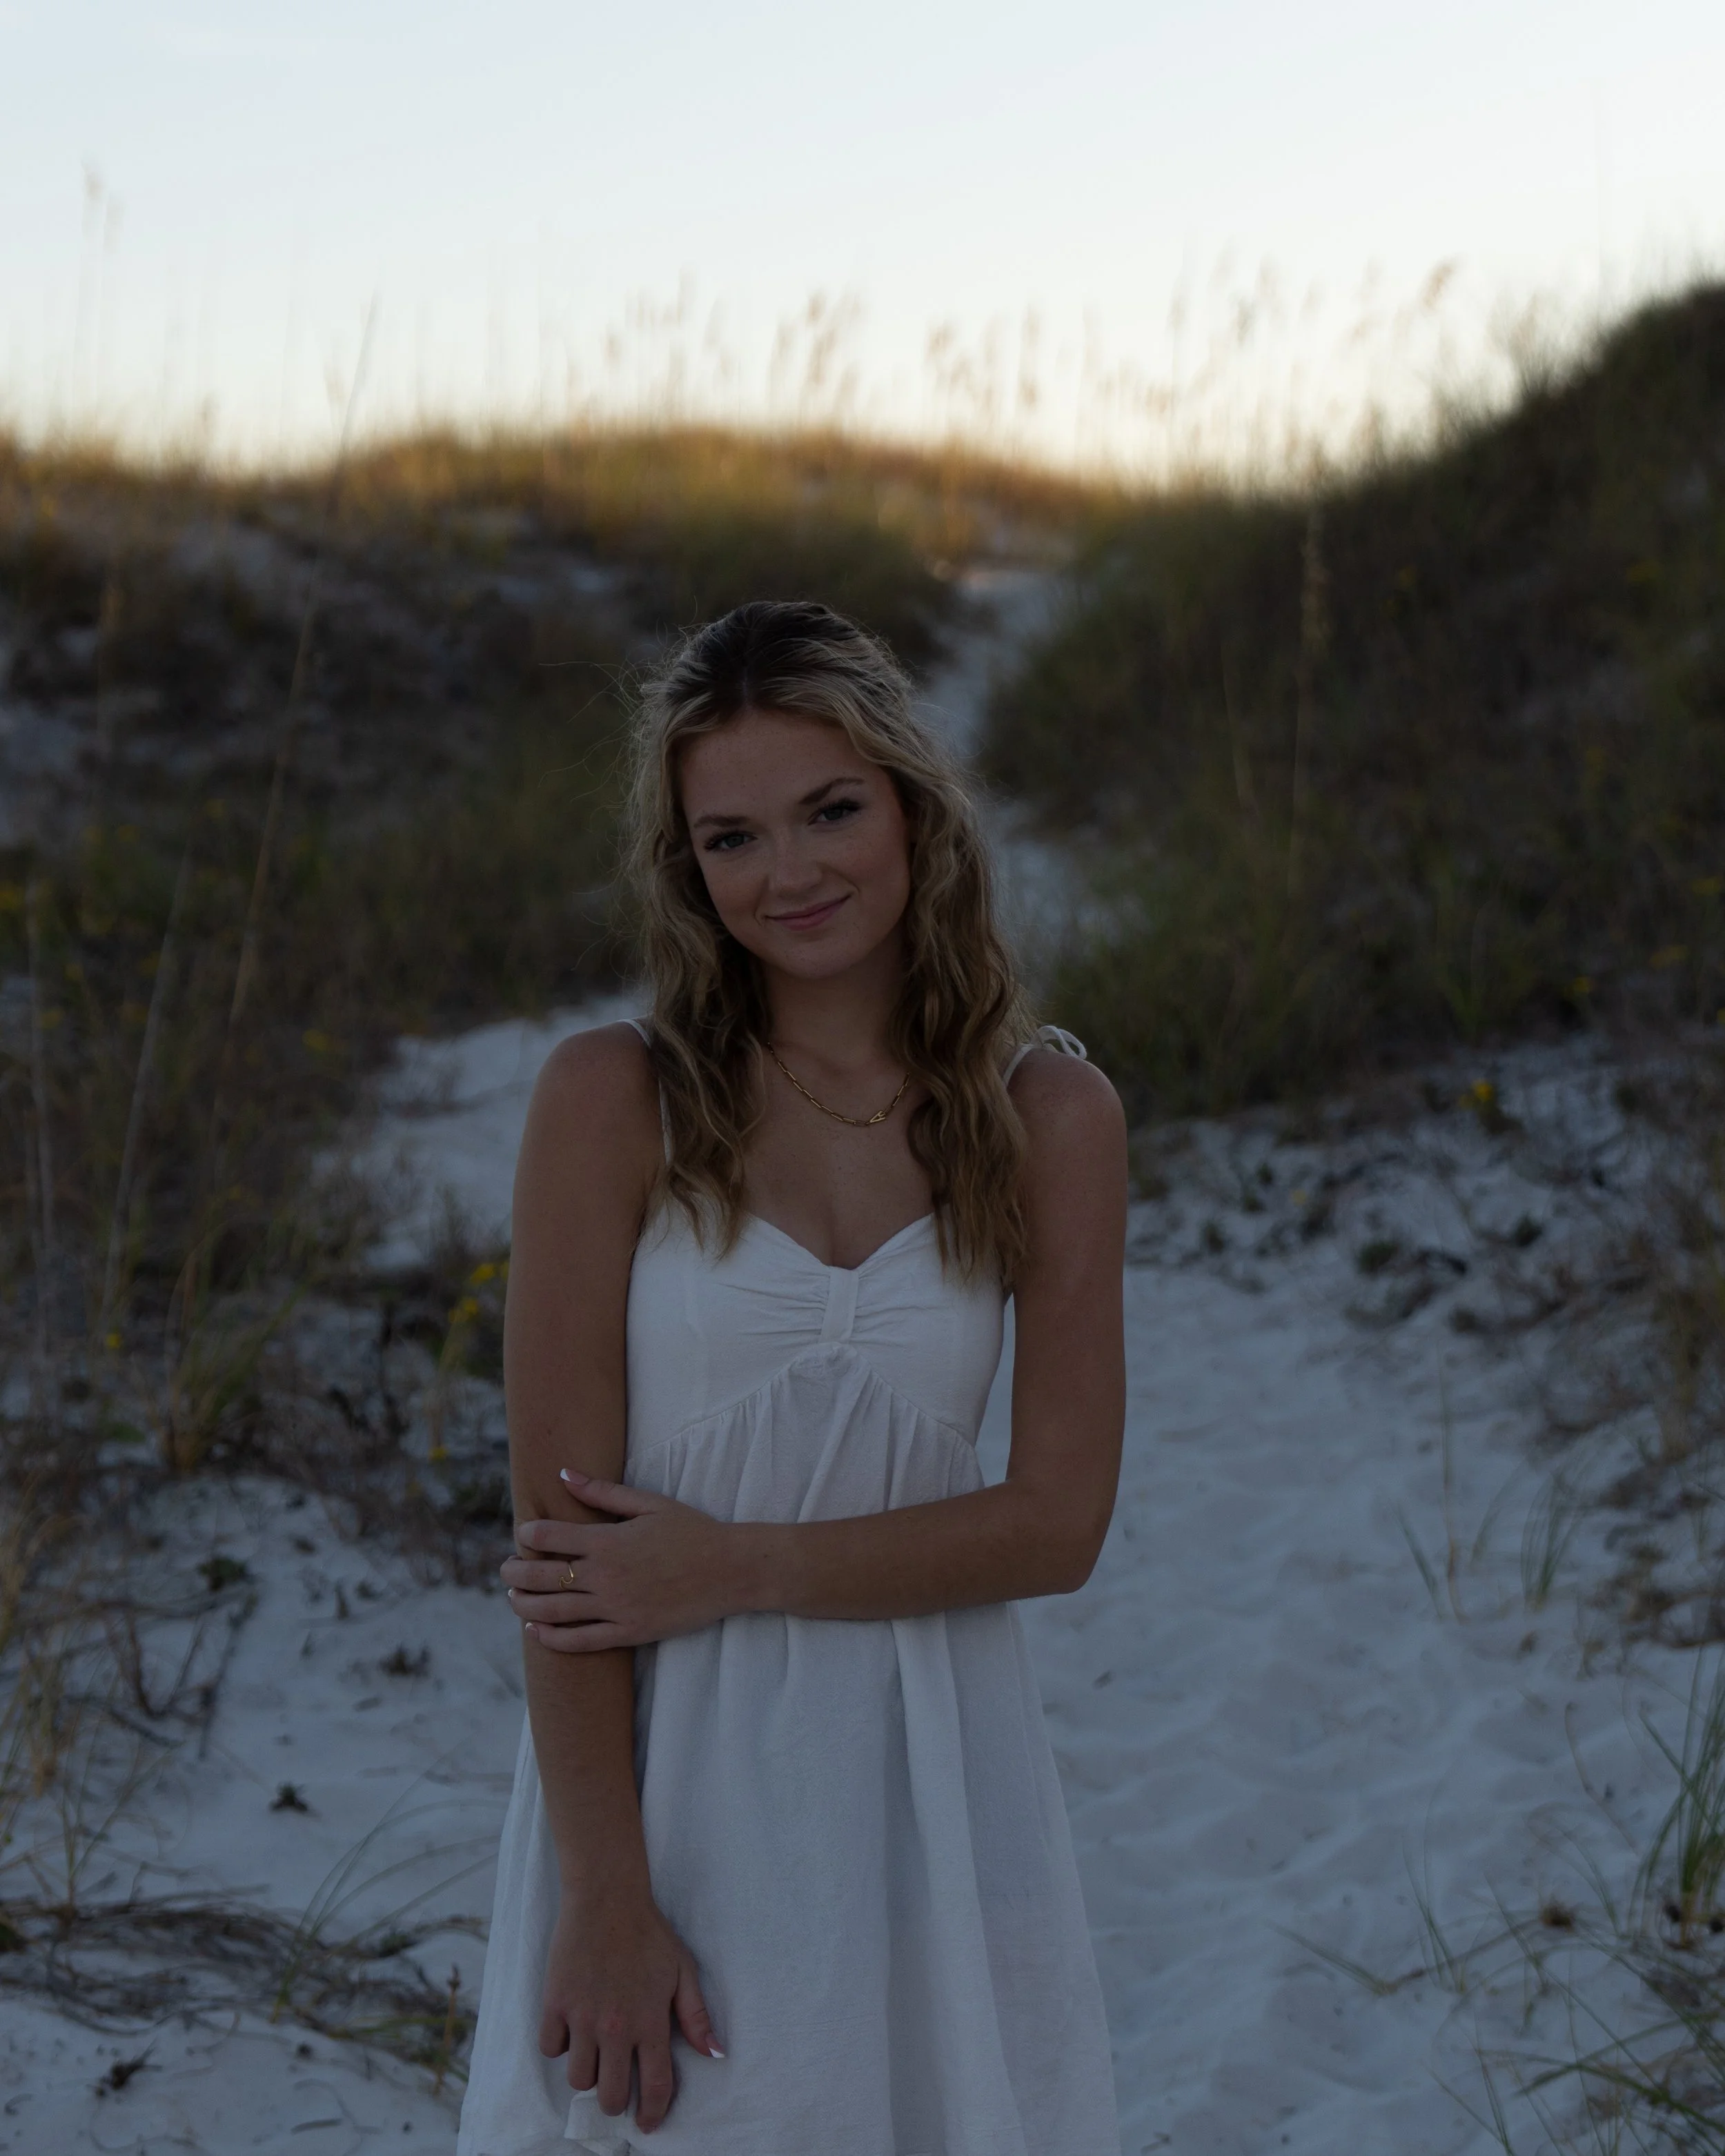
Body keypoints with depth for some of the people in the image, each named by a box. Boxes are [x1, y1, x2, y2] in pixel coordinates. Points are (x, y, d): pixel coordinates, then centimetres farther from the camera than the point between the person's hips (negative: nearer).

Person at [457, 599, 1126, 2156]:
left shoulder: (1052, 1118, 0)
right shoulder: (613, 1100, -7)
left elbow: (1060, 1519, -3)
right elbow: (560, 1527, -10)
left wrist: (734, 1571, -12)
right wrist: (603, 1898, -14)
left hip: (932, 1787, 2)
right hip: (670, 1776, -2)